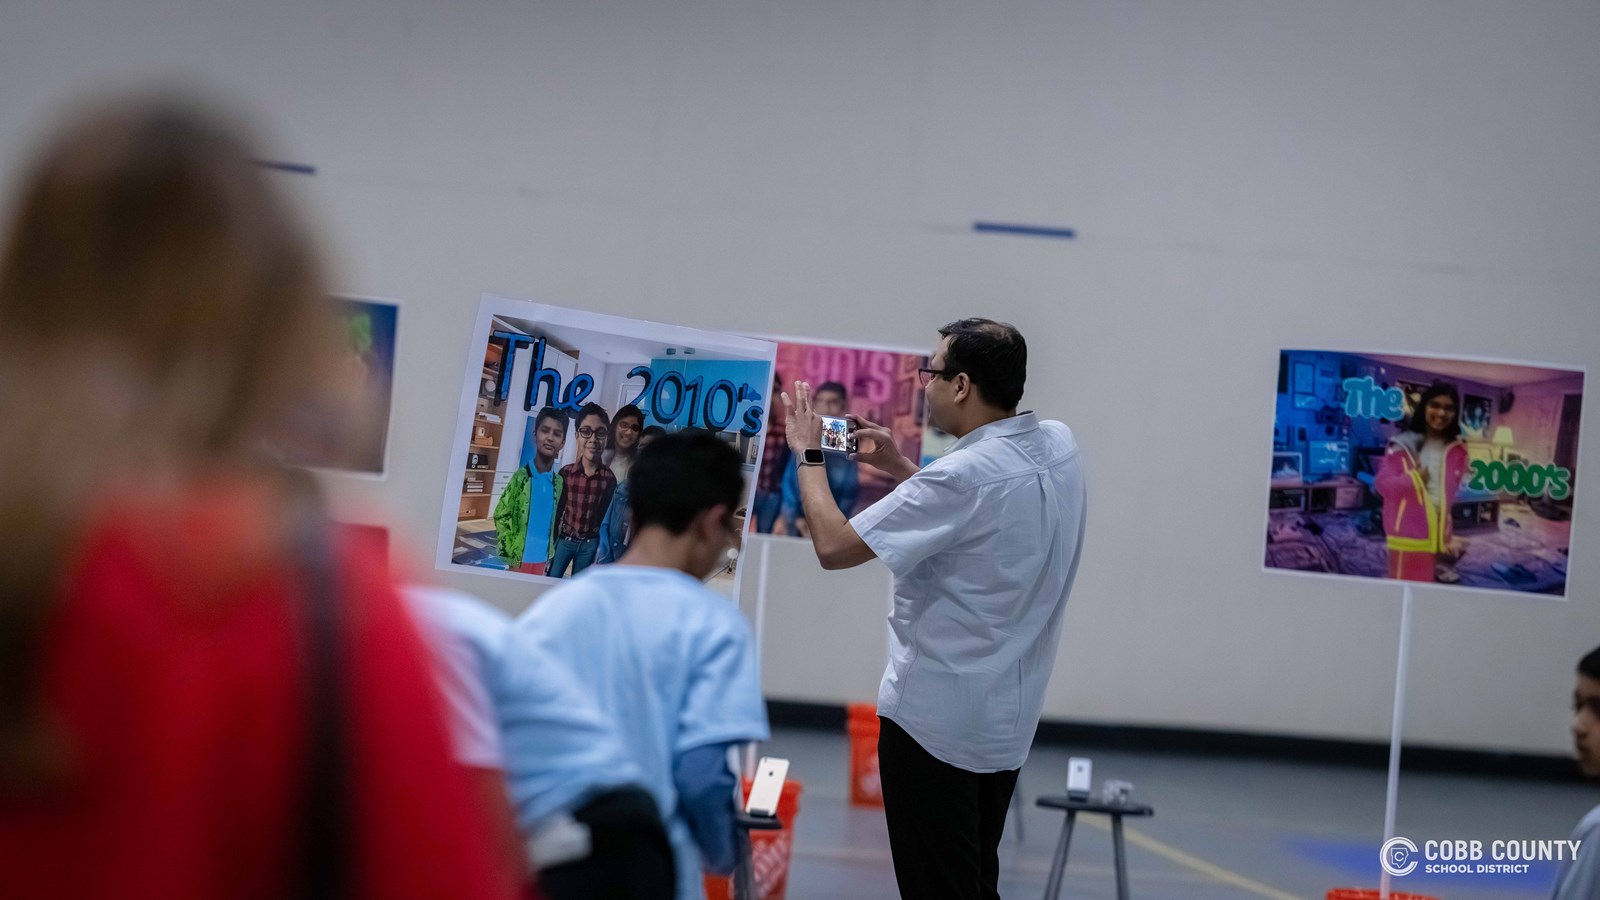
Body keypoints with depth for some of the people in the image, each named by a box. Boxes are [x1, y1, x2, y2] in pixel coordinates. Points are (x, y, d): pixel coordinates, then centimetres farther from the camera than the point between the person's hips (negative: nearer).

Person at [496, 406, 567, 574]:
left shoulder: (558, 481, 5)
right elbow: (501, 516, -8)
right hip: (517, 559, -5)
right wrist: (511, 556, -12)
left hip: (540, 560, 5)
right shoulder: (521, 476, -9)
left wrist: (550, 555, 10)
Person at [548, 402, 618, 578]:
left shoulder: (609, 478, -9)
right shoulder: (566, 473, -9)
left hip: (589, 544, 0)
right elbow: (556, 511, -3)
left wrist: (600, 551, -1)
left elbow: (607, 517, -2)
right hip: (564, 540, 0)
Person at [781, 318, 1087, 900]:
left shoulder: (963, 476, -24)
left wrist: (808, 455, -6)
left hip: (934, 722, -8)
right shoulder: (1058, 447, 0)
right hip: (1008, 720, 8)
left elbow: (833, 545, -20)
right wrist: (899, 467, 15)